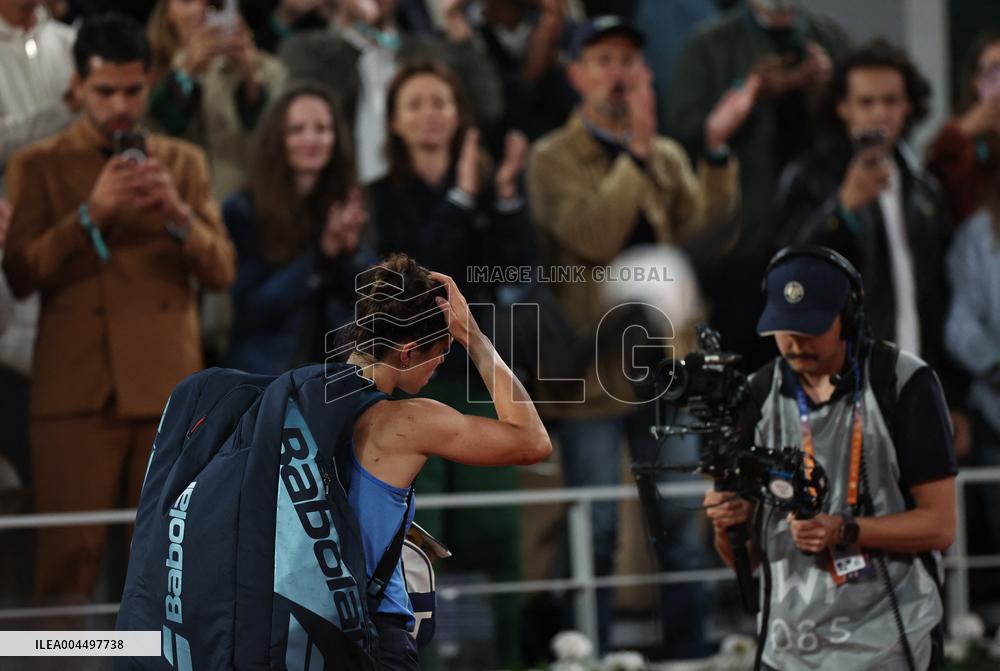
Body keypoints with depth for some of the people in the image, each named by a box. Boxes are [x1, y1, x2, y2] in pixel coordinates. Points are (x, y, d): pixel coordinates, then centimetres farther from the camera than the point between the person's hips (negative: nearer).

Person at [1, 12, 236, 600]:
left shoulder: (184, 163, 15)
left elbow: (223, 271, 9)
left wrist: (178, 215, -10)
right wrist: (92, 214, -14)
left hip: (169, 390, 2)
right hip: (76, 392, -2)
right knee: (70, 558, -9)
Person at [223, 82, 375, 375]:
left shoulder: (349, 209, 7)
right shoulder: (243, 212, -5)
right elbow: (249, 308, -13)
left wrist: (352, 249, -19)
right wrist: (320, 254, -20)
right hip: (268, 378, -4)